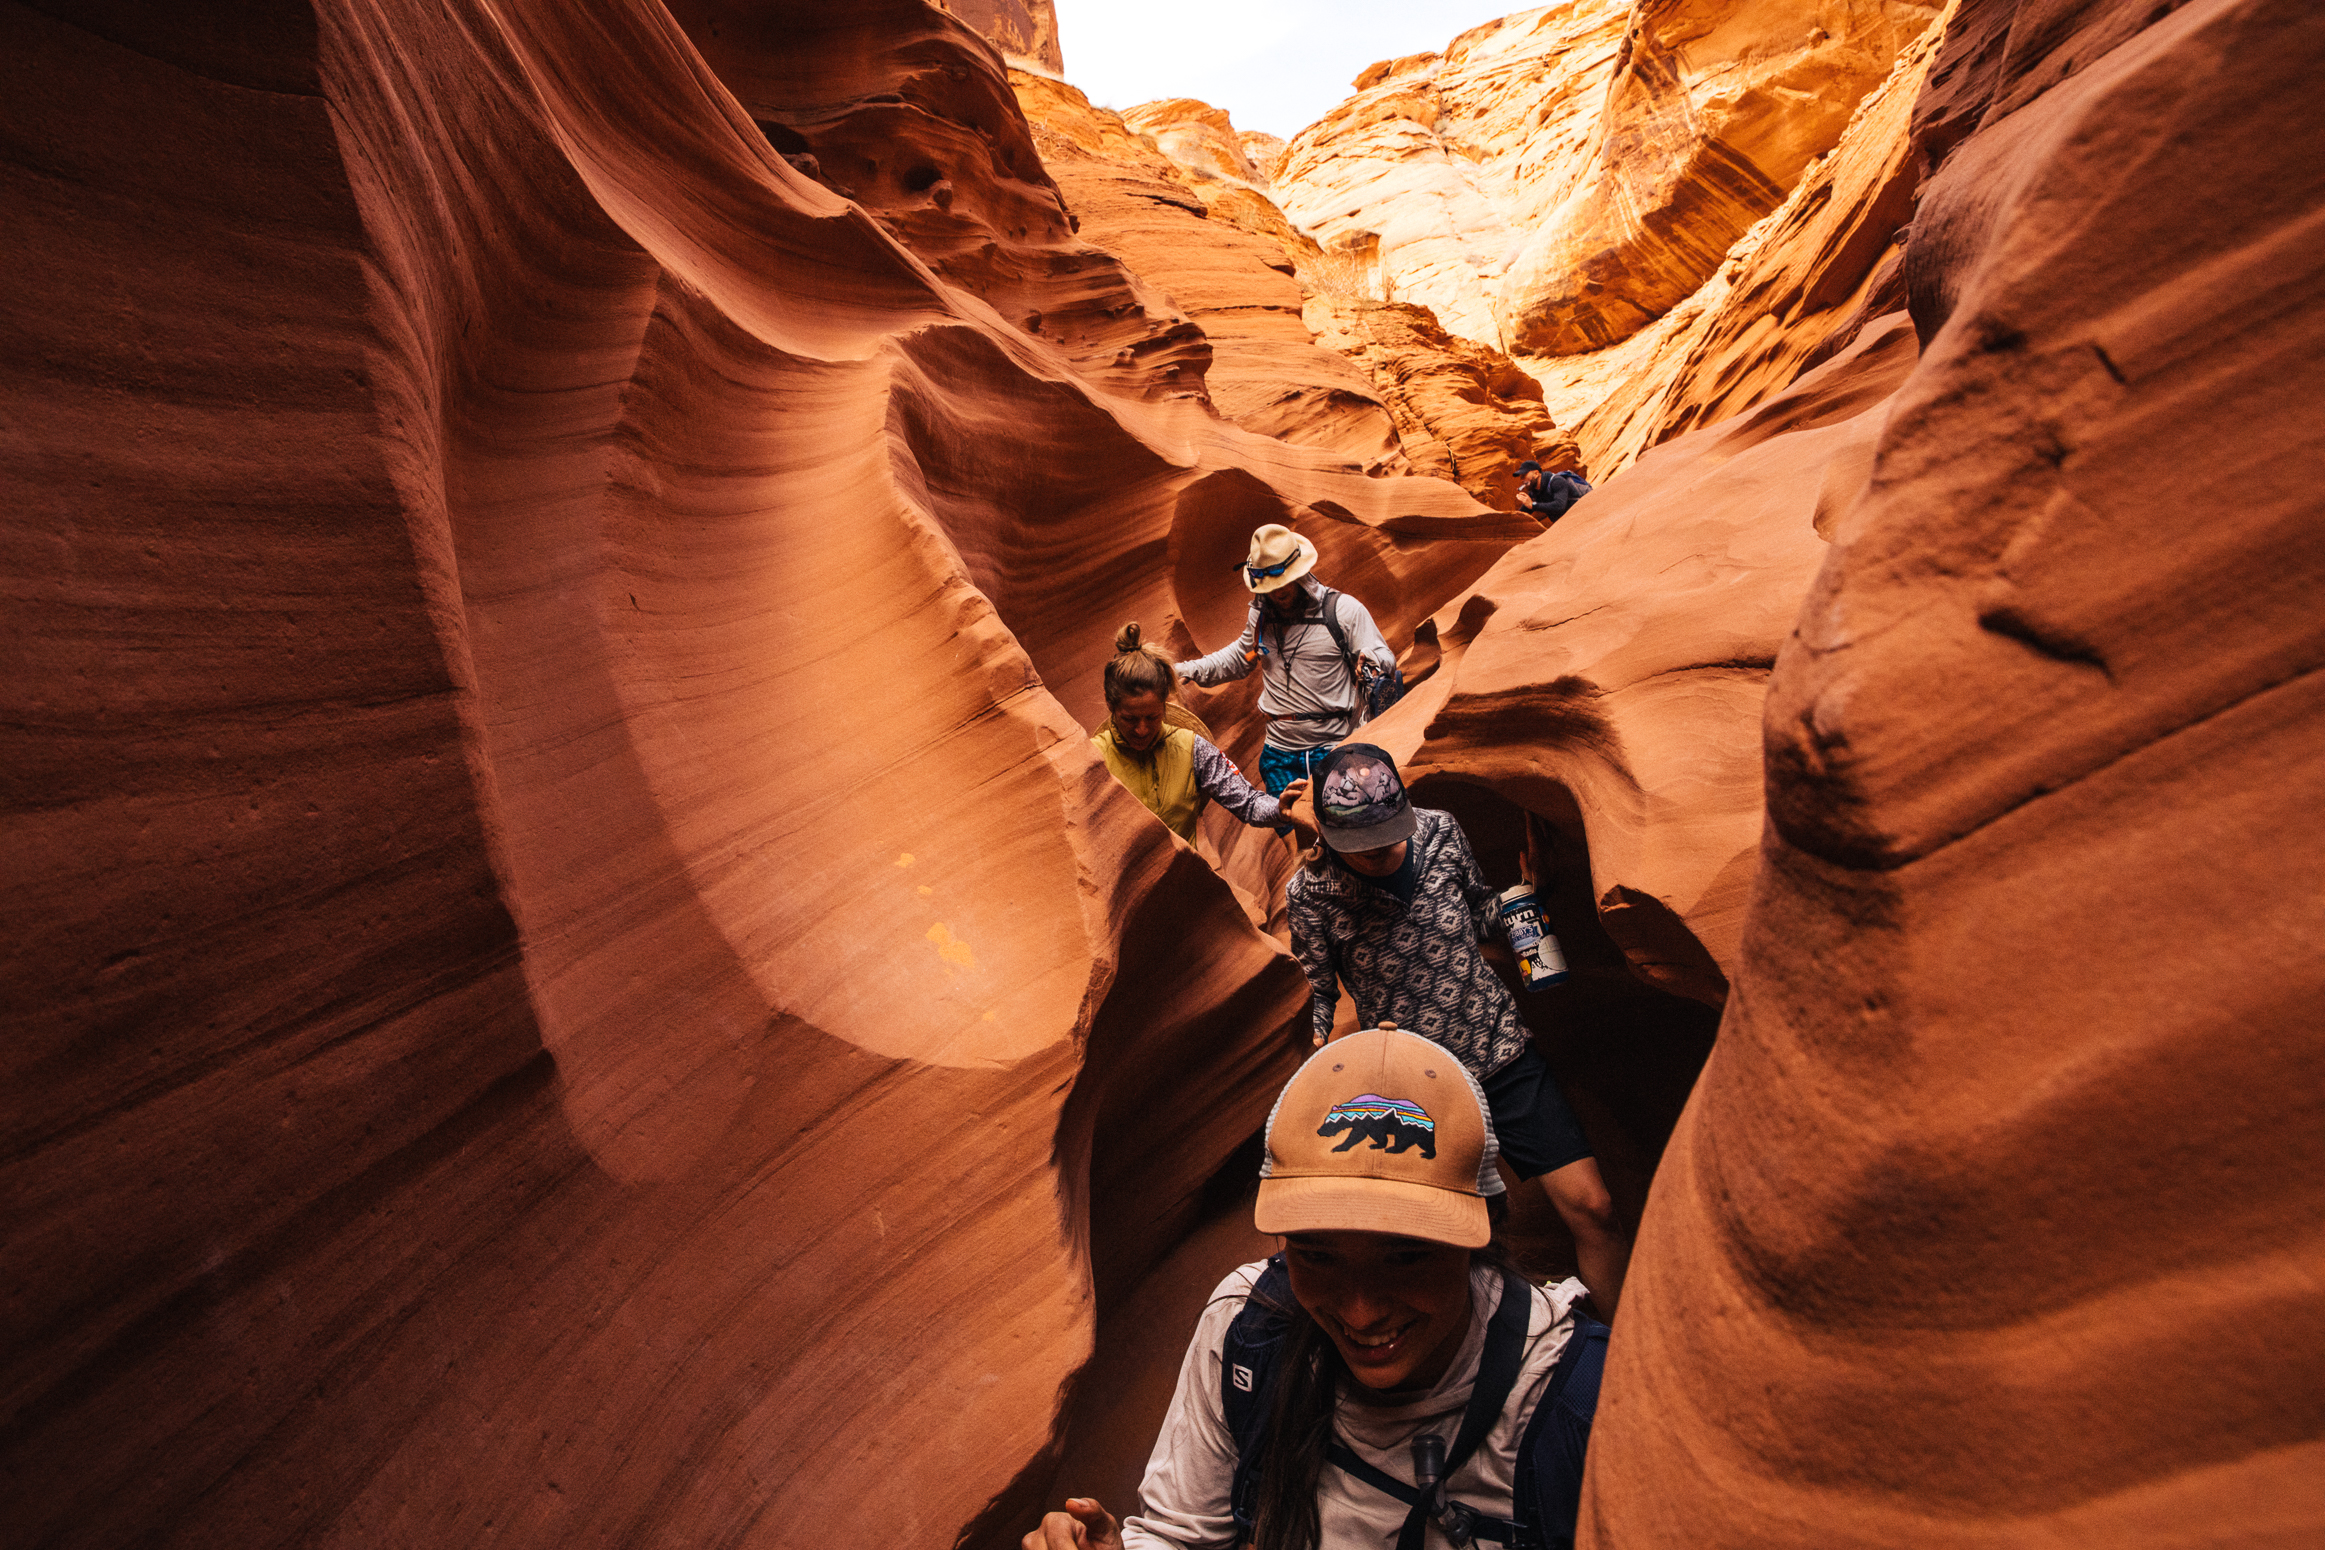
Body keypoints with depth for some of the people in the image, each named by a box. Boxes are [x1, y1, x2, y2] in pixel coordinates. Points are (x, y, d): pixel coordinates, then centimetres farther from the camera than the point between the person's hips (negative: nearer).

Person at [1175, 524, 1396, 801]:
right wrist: (1190, 670, 15)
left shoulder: (1344, 610, -6)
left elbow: (1385, 659, -5)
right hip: (1279, 755, 4)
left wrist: (1372, 660, -30)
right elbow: (1239, 657, 26)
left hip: (1333, 749, -4)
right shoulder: (1261, 615, 8)